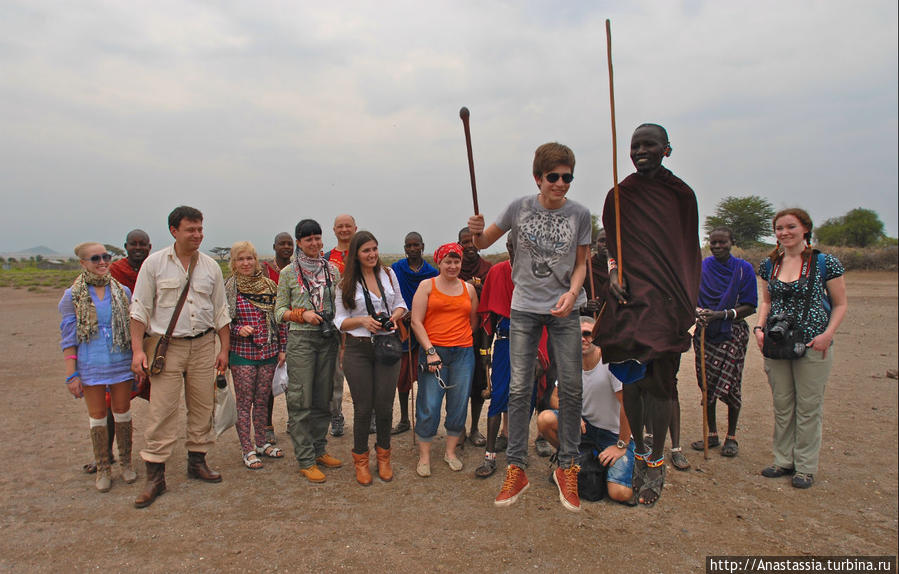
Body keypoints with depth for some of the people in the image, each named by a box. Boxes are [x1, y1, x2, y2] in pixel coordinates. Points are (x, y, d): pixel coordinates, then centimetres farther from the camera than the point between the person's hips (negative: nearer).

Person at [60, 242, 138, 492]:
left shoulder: (122, 292, 3)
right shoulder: (72, 297, -3)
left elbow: (133, 329, 8)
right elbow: (68, 339, -2)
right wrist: (71, 374, -6)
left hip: (121, 364, 1)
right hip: (91, 367, -1)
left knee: (122, 412, 10)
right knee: (97, 416, 8)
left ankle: (126, 463, 25)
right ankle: (103, 469, 21)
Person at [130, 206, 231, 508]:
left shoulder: (210, 266, 7)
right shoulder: (154, 263, -2)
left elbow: (221, 310, 11)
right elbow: (140, 308, -1)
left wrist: (224, 349, 8)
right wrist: (138, 349, -8)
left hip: (203, 344, 3)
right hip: (166, 345, -3)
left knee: (203, 406, 8)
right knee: (162, 410, -4)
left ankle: (197, 461, 24)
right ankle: (155, 476, 5)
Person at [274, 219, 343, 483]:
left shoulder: (332, 269, 9)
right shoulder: (288, 272, 2)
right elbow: (280, 311, 3)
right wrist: (302, 314, -14)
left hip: (328, 338, 3)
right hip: (300, 339, -3)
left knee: (323, 398, 10)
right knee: (301, 400, -3)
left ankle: (319, 450, 23)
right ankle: (305, 460, 5)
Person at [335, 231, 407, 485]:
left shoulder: (388, 274, 8)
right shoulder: (346, 284, 1)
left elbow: (401, 304, 17)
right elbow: (340, 321, 3)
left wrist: (394, 316, -4)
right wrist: (362, 320, -14)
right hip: (358, 350, -2)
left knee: (385, 406, 4)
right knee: (363, 408, 3)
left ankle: (383, 457, 25)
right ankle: (360, 460, 22)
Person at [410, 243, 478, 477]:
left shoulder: (469, 289, 13)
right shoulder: (427, 286, 3)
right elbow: (416, 321, -3)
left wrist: (460, 338, 10)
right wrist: (430, 351, -10)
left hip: (463, 353, 3)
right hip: (433, 351, -3)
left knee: (459, 404, 7)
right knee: (429, 405, -3)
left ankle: (450, 452, 23)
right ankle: (424, 456, 11)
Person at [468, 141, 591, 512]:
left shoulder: (579, 214, 0)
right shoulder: (520, 208, -1)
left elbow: (581, 263, 7)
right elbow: (484, 243, 7)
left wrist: (573, 293, -12)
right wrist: (477, 232, -17)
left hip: (564, 310, 1)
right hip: (525, 308, 0)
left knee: (571, 389, 1)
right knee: (519, 389, -1)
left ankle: (567, 468, 17)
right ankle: (516, 470, 11)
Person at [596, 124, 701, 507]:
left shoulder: (681, 195, 6)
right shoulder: (619, 196, 9)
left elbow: (689, 253, 9)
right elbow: (610, 245, 12)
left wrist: (688, 306, 5)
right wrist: (612, 271, -9)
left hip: (665, 302, -2)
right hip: (628, 297, 2)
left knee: (658, 381, -3)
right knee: (631, 379, 7)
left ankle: (657, 461, 12)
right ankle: (638, 451, 23)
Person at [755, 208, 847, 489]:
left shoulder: (825, 263, -5)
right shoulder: (769, 265, 7)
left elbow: (840, 304, -1)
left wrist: (827, 334, -15)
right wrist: (760, 327, 2)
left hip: (812, 346, -4)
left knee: (808, 407, 4)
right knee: (781, 405, 12)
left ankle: (805, 467, 18)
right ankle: (784, 460, 26)